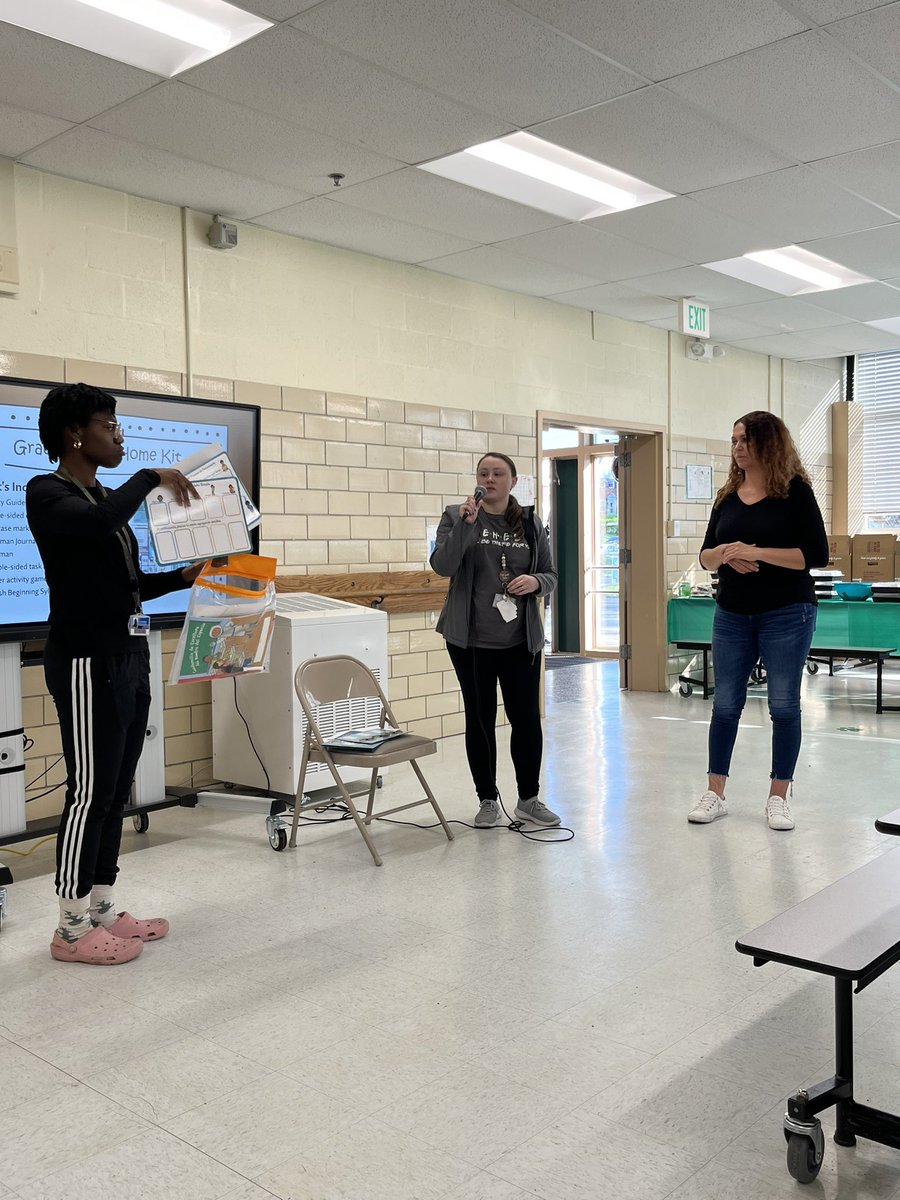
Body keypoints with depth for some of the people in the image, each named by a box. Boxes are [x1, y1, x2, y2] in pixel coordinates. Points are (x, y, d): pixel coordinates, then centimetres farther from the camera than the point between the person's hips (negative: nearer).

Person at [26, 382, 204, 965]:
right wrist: (152, 478, -18)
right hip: (87, 664, -8)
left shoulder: (108, 498, 16)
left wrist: (185, 576, 7)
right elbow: (98, 525, -30)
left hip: (129, 659, 8)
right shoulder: (47, 494, -8)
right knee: (90, 792, -4)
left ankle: (102, 911, 22)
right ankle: (71, 929, 7)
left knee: (116, 790, 11)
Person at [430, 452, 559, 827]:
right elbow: (442, 565, -13)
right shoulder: (456, 516, 0)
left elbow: (550, 575, 11)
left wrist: (536, 581, -11)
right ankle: (487, 800, 22)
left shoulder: (530, 524, 8)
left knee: (527, 718, 5)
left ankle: (529, 799, 21)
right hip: (471, 640, -2)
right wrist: (465, 524, -23)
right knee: (480, 719, 7)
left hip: (521, 641, 2)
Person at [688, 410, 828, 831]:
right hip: (732, 615, 4)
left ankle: (778, 798, 15)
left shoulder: (794, 492, -5)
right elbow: (706, 557, 11)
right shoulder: (728, 496, 9)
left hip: (786, 615, -4)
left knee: (784, 705, 2)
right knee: (725, 704, 7)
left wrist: (757, 552, -20)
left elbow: (817, 554, -12)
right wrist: (725, 553, -12)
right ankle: (714, 795, 17)